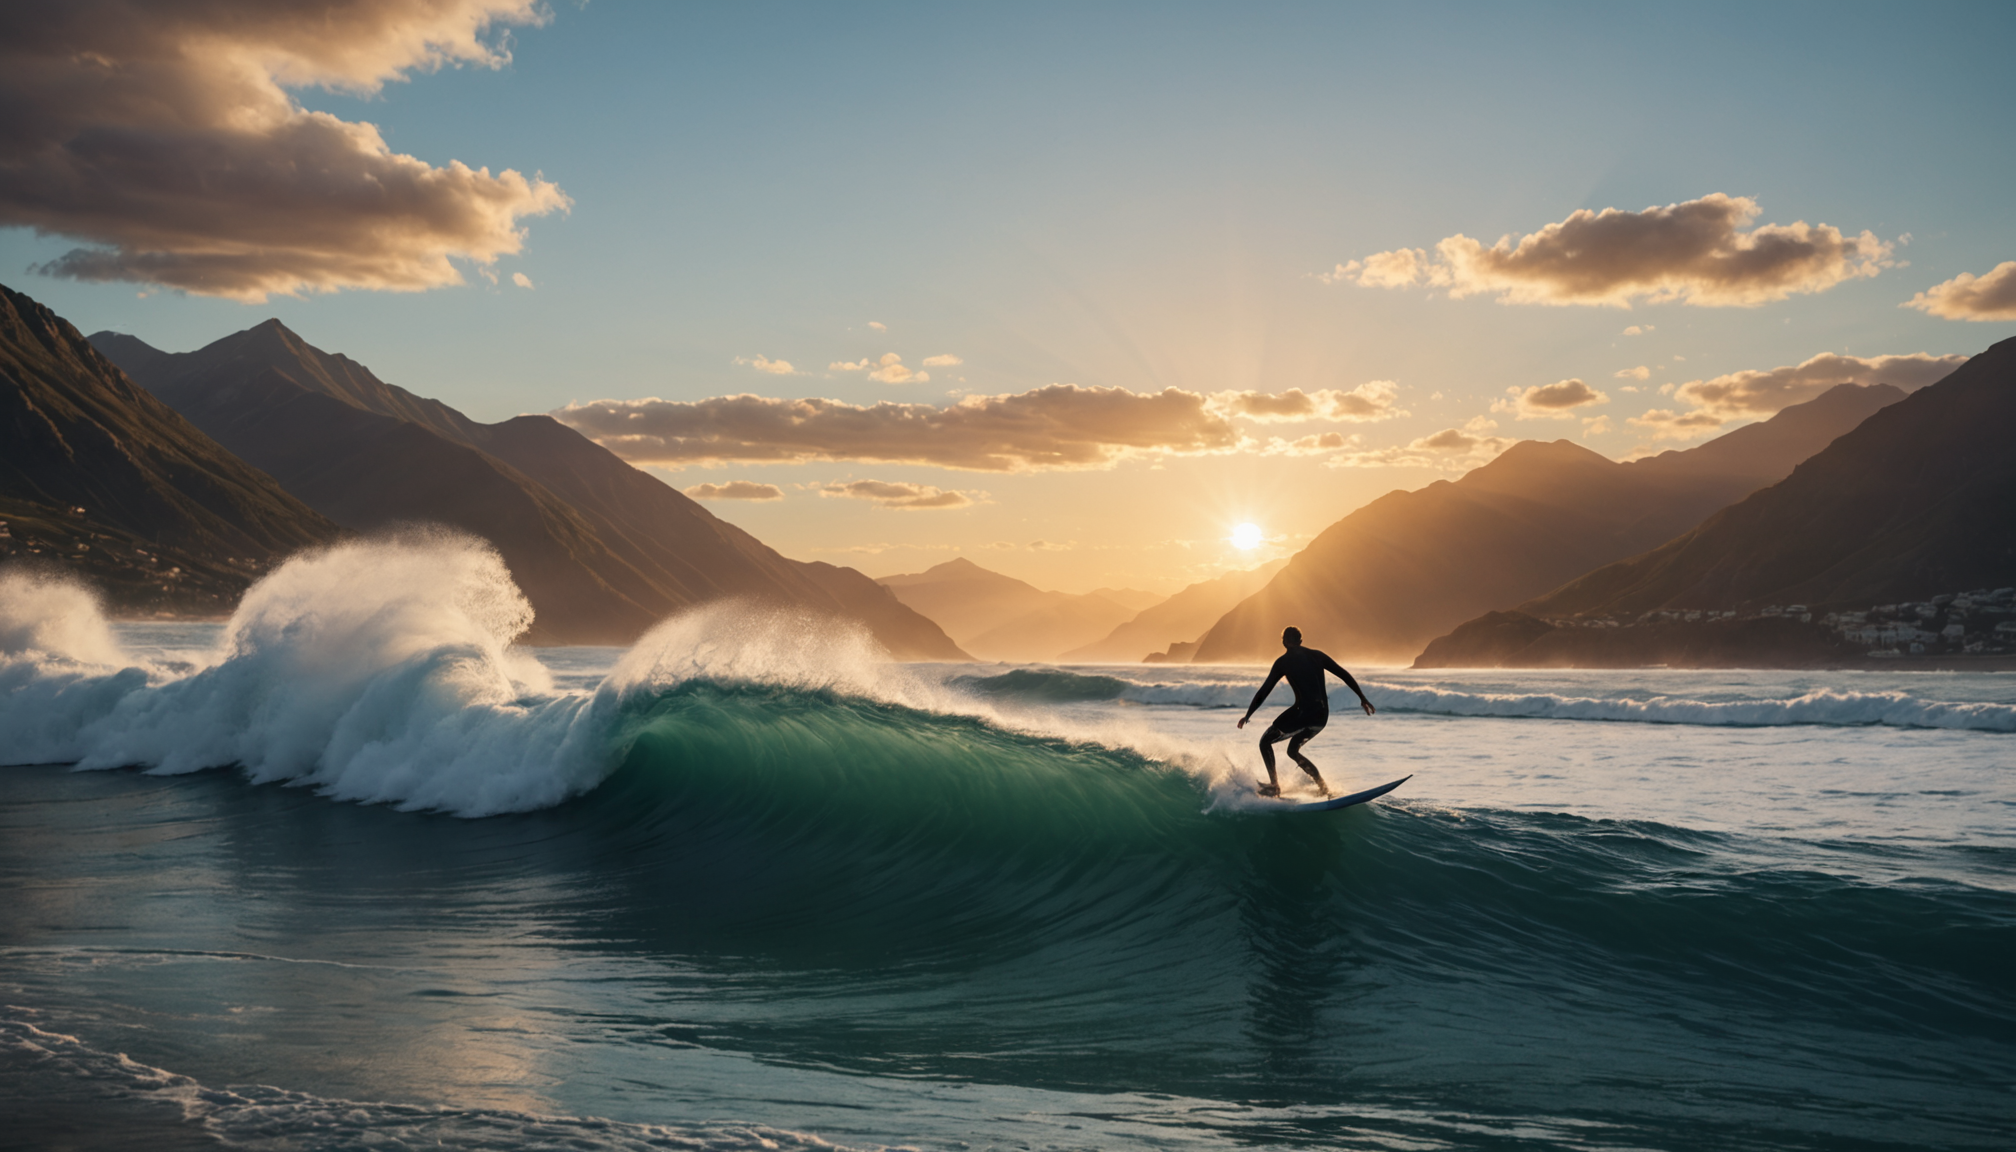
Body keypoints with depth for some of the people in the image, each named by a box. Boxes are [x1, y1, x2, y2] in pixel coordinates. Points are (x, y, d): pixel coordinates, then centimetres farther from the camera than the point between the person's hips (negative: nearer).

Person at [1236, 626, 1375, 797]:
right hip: (1322, 716, 6)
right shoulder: (1317, 656, 14)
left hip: (1303, 712, -6)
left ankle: (1274, 786, -1)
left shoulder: (1283, 662, 1)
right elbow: (1344, 675, 11)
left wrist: (1247, 715, 8)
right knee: (1292, 750, 25)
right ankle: (1323, 786, 16)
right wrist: (1362, 698, 16)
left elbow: (1264, 691, 1)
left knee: (1265, 741, 9)